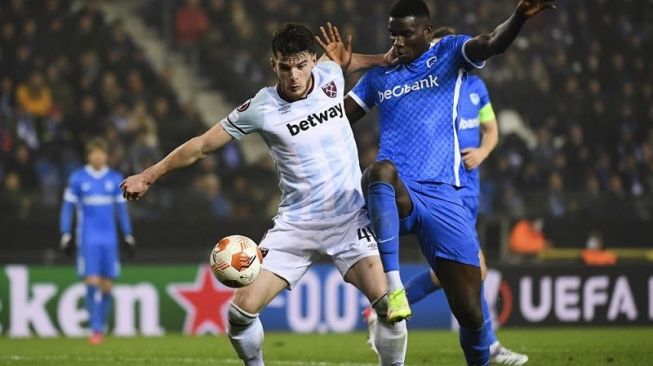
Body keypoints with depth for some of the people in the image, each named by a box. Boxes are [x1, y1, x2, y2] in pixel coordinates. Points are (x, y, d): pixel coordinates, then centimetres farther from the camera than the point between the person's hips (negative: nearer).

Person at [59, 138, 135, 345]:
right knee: (92, 283, -12)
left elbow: (122, 209, 15)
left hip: (110, 240, 3)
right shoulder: (78, 179, 2)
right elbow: (67, 207, 5)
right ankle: (95, 329, -10)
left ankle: (101, 328, 12)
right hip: (88, 240, -3)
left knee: (106, 286, 3)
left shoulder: (115, 179, 8)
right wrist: (65, 235, -2)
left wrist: (128, 236, 12)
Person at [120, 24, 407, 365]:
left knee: (388, 305, -18)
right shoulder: (262, 108, -11)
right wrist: (148, 176, 4)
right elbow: (202, 145, 0)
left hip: (349, 218, 1)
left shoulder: (330, 75, -3)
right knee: (241, 311, -9)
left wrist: (385, 59, 16)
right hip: (295, 224, -1)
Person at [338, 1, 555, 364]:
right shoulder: (379, 76, 18)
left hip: (442, 198, -1)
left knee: (470, 310, -4)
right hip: (395, 198, 1)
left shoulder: (449, 52, 8)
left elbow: (493, 44, -13)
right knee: (382, 169, -39)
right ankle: (393, 284, -45)